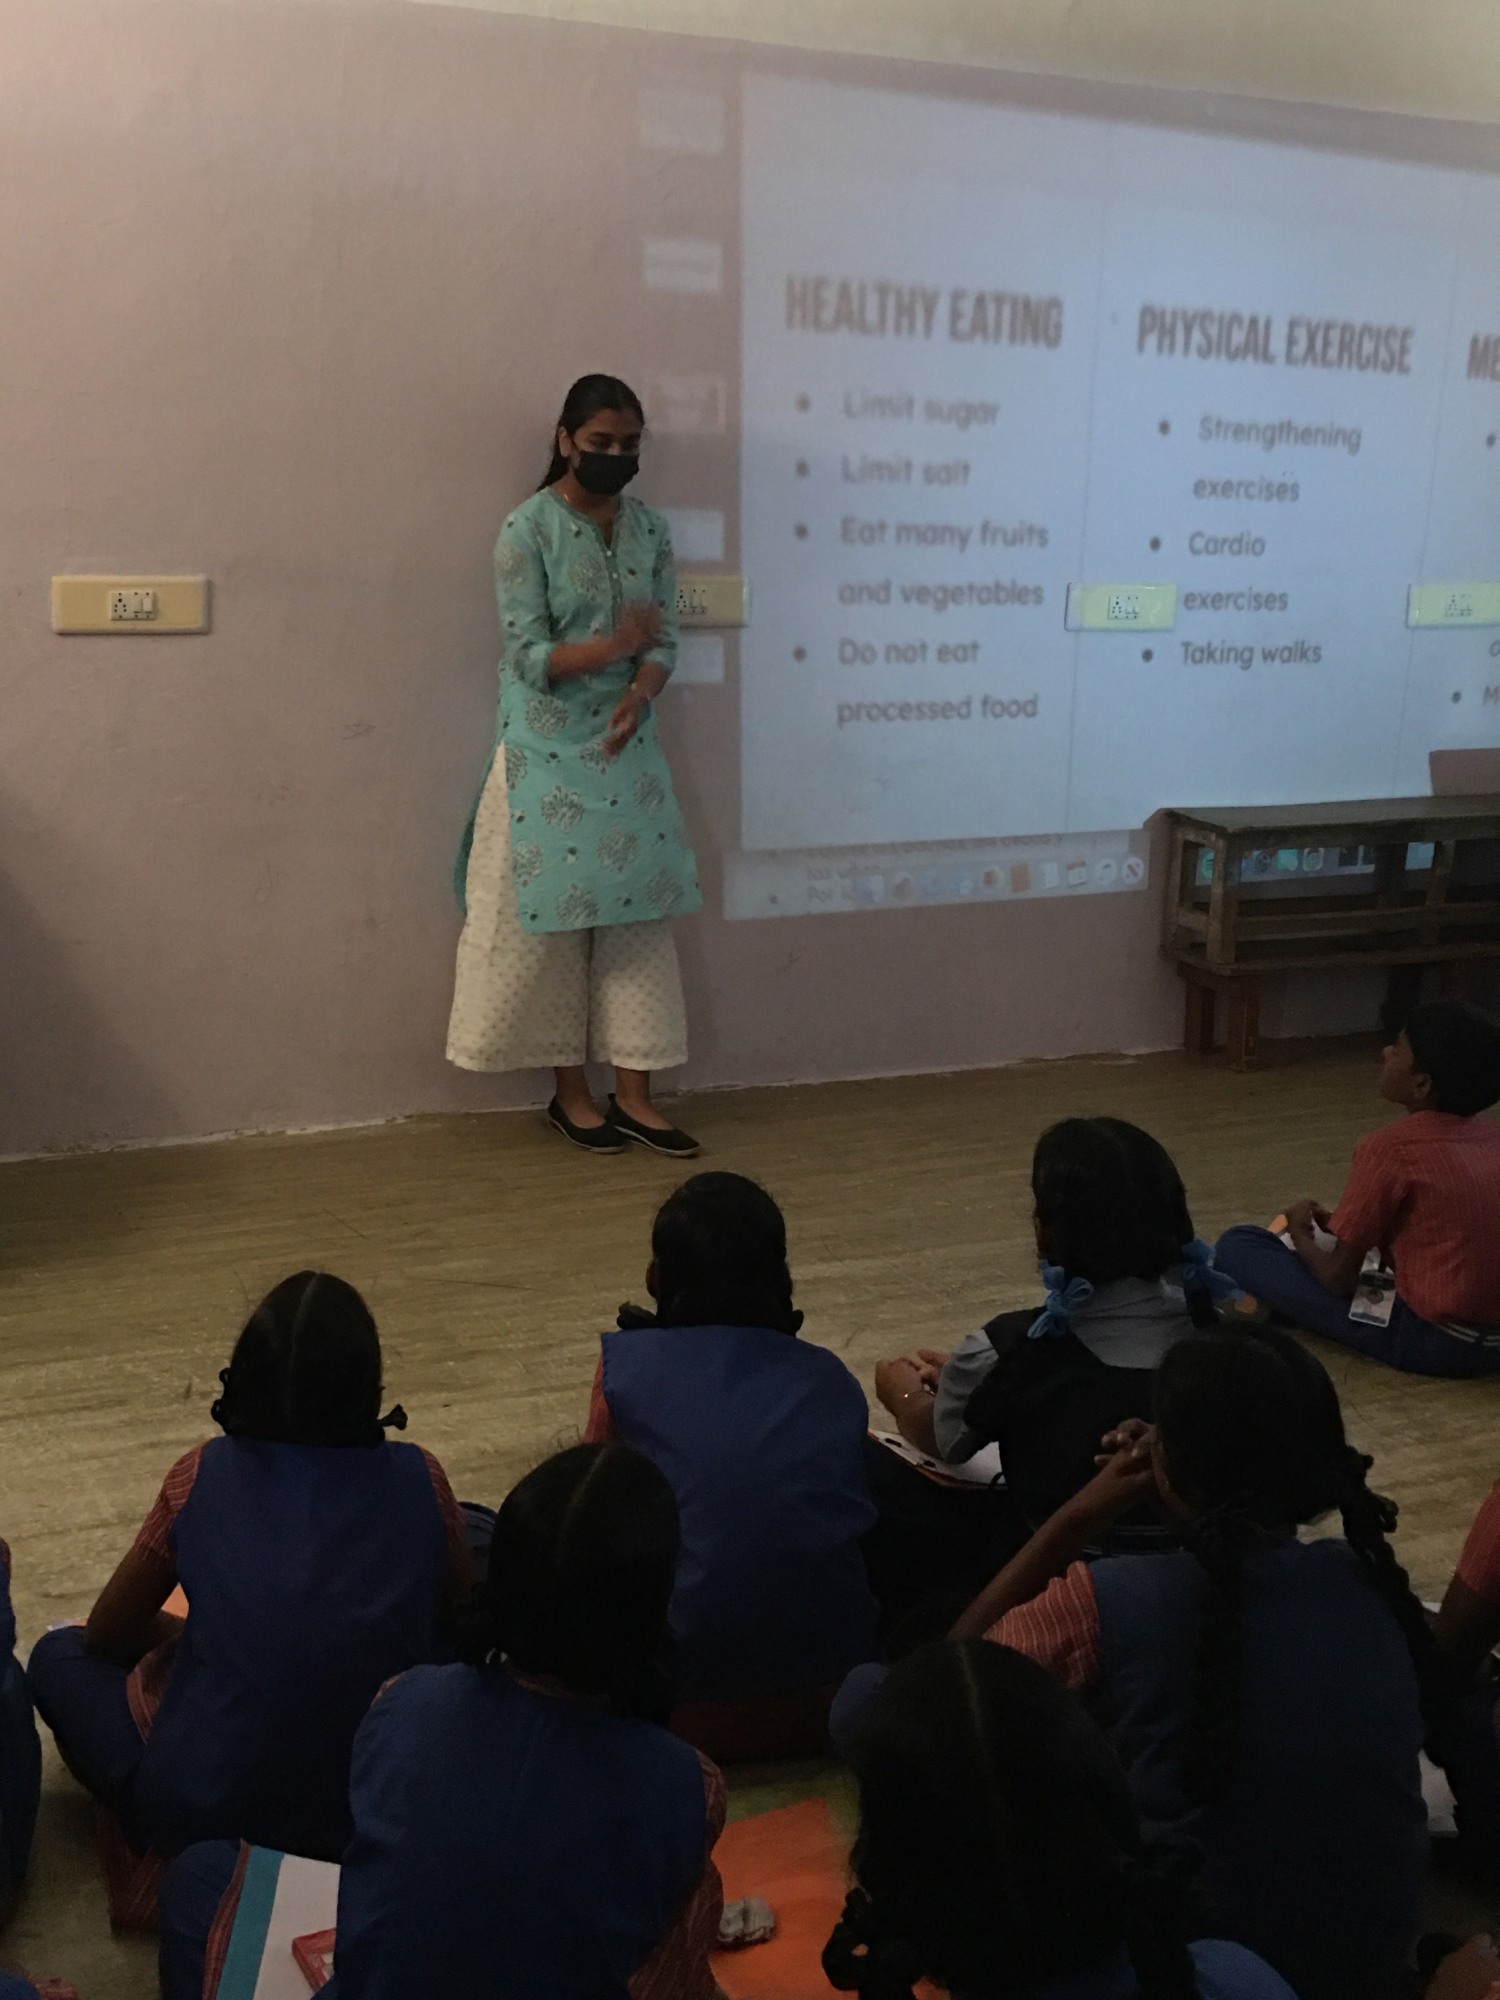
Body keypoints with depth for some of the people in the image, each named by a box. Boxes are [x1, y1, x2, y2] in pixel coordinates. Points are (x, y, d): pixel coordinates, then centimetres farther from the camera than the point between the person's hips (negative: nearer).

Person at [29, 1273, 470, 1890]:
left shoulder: (203, 1475, -5)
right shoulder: (419, 1481, -4)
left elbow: (107, 1634, 9)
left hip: (200, 1809, -1)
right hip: (380, 1814, 1)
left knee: (59, 1656, 23)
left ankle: (164, 1857, 8)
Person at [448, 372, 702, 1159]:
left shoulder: (649, 528, 7)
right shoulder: (528, 529, -8)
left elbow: (665, 638, 4)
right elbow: (527, 655, -13)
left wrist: (638, 695, -16)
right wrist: (614, 646, -27)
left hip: (629, 746, 5)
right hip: (549, 752, -5)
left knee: (639, 913, 2)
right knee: (556, 917, 1)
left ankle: (633, 1094, 9)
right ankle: (571, 1093, 14)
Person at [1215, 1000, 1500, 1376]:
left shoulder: (1390, 1147, -14)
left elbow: (1339, 1278, -9)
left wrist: (1301, 1236, 12)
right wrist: (1336, 1227, 19)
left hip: (1434, 1340, -8)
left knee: (1238, 1246, -6)